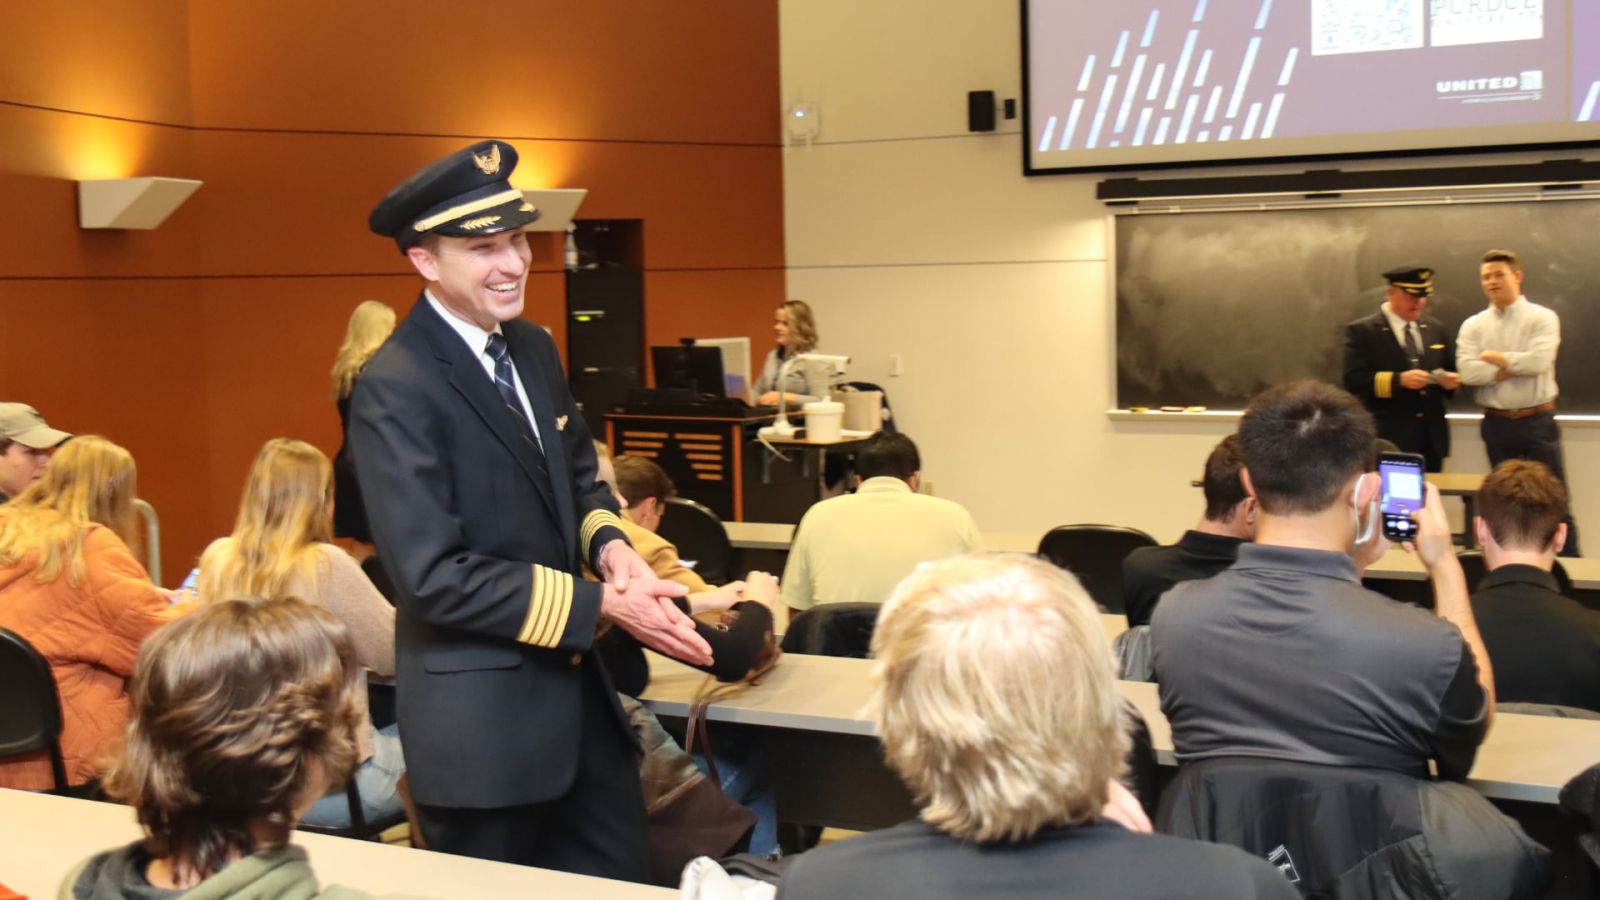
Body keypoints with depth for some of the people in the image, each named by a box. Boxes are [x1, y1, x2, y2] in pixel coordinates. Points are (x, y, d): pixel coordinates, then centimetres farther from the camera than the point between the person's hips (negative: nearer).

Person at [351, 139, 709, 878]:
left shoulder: (533, 348, 6)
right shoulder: (395, 390, -20)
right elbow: (436, 576, -23)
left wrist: (610, 546, -7)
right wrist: (600, 604, -21)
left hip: (576, 688, 7)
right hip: (480, 714, -7)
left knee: (618, 881, 16)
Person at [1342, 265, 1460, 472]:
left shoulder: (1435, 329, 13)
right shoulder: (1361, 331, -5)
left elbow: (1451, 369, 21)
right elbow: (1353, 380, -14)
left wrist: (1451, 379, -3)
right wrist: (1399, 379, -24)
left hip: (1431, 438, 6)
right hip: (1389, 439, -6)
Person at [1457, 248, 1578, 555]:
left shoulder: (1542, 318, -3)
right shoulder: (1473, 325, 4)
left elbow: (1539, 361, -20)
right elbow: (1467, 372, -10)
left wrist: (1495, 358, -9)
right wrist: (1515, 366, -14)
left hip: (1537, 422, -3)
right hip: (1496, 424, 3)